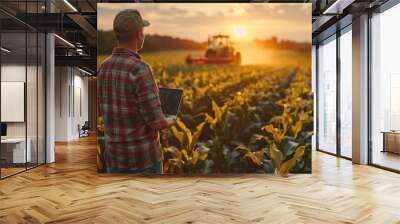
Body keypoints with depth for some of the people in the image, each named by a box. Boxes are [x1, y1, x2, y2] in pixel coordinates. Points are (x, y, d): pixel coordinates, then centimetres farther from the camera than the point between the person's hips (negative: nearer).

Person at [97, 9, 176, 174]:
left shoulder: (104, 68, 1)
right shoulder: (140, 70, -23)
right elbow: (156, 122, -22)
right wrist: (168, 123, 3)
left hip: (115, 156, 6)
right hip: (144, 157, -6)